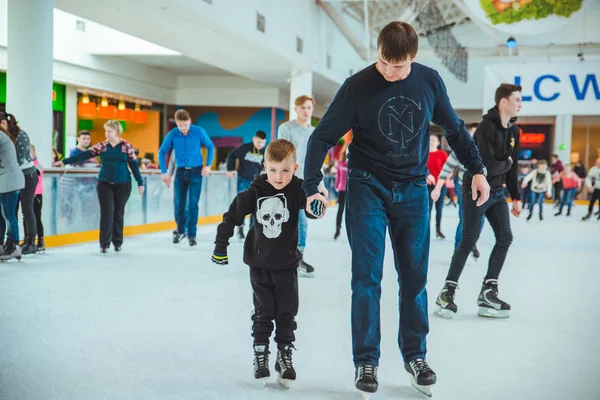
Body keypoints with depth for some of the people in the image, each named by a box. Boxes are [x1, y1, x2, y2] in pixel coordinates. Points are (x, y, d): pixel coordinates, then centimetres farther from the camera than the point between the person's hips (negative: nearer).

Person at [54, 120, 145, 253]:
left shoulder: (126, 146, -1)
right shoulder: (101, 146, 1)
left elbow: (134, 164, 1)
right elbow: (84, 155, -6)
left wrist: (140, 183, -1)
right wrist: (65, 161, -15)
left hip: (123, 185, 0)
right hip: (104, 184, 1)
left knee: (119, 213, 8)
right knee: (107, 212, -5)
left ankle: (117, 242, 20)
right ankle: (104, 243, 0)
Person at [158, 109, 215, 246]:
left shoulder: (199, 132, -13)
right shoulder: (172, 134, -10)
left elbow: (210, 147, 0)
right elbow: (162, 152, -1)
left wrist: (208, 165, -5)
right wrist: (164, 172, -7)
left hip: (196, 171, -2)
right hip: (180, 171, 2)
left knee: (193, 203, -5)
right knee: (178, 203, 8)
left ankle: (191, 234, 2)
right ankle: (180, 230, 29)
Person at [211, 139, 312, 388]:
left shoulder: (297, 189, -12)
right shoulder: (255, 192, -10)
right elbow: (232, 216, -1)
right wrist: (220, 246, 1)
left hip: (287, 264, 0)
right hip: (259, 262, 0)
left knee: (287, 312, 6)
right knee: (263, 312, 7)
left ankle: (285, 356, 18)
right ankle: (260, 354, 17)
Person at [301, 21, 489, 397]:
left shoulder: (430, 81, -4)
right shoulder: (357, 86, -11)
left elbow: (454, 128, 10)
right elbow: (322, 137, -7)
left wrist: (477, 170, 9)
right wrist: (313, 186, -16)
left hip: (413, 190, 2)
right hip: (367, 188, -2)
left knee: (414, 277, 7)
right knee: (367, 278, -2)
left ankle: (415, 355, 22)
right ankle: (366, 361, 9)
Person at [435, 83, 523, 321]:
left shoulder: (513, 131, 7)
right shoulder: (486, 128, -20)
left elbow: (512, 168, 13)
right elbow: (488, 166, -27)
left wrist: (516, 198, 12)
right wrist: (506, 163, -7)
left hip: (497, 192, 8)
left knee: (505, 238, 1)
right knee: (469, 241, -7)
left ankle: (488, 291, 8)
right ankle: (447, 292, 3)